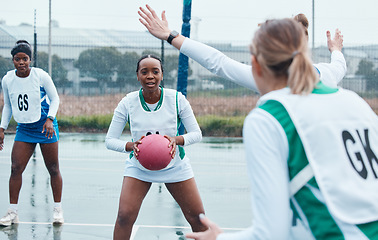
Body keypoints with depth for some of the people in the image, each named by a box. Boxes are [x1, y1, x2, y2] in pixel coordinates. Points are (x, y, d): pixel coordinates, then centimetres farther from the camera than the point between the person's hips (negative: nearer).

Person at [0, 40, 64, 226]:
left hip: (45, 126, -3)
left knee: (53, 169, 1)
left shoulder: (41, 76, -13)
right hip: (23, 128, 3)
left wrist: (50, 119, -18)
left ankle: (57, 210, 15)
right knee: (16, 168, -7)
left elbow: (55, 99, -4)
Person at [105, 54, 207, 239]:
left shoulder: (177, 99, -16)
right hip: (139, 166, 0)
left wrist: (177, 140, -31)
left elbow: (197, 133, -10)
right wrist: (131, 146, -33)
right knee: (125, 215, -15)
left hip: (175, 166, 0)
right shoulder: (128, 103, -16)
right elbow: (110, 140, -13)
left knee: (197, 217, 1)